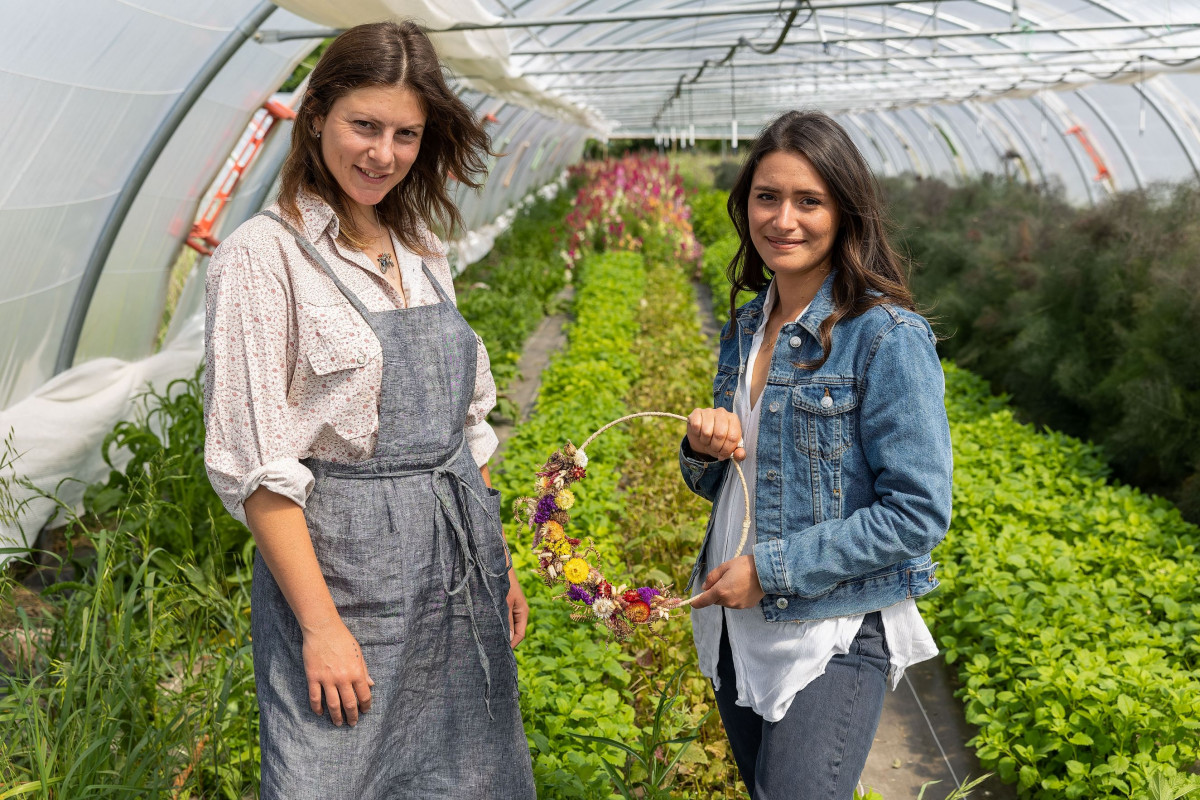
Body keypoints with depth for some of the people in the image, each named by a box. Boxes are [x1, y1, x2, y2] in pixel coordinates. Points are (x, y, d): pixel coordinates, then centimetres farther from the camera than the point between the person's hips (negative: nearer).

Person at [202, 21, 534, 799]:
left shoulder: (423, 250, 9)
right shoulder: (264, 256, -11)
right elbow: (256, 468, -14)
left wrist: (500, 559, 12)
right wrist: (321, 625, -16)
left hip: (459, 560, 6)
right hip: (344, 564, -6)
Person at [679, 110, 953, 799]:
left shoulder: (886, 336, -16)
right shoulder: (746, 326, 6)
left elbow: (918, 514, -18)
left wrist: (771, 568, -18)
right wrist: (705, 448, -9)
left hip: (833, 637, -7)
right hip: (738, 627, 7)